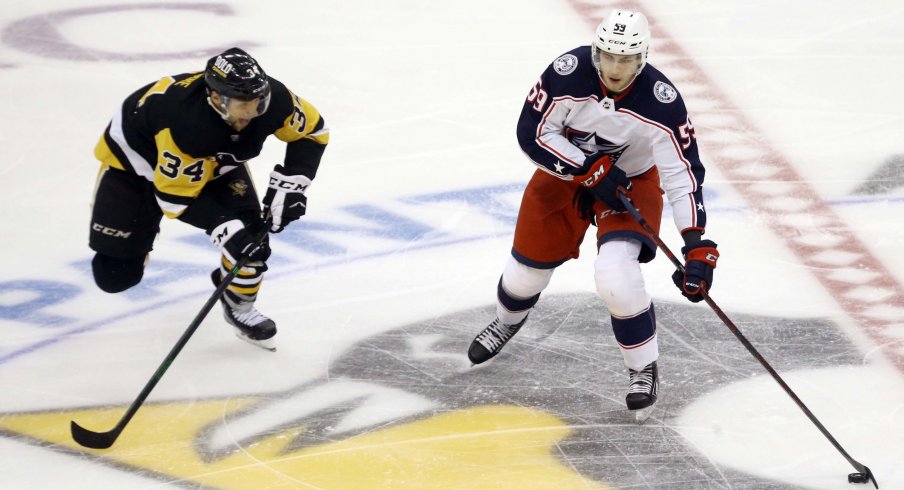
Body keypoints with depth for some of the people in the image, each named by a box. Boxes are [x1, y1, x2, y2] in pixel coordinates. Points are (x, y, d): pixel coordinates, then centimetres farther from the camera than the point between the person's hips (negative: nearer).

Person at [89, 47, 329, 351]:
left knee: (250, 232, -18)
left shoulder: (272, 99, -30)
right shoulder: (184, 120, -44)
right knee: (116, 274, -6)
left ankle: (239, 306, 8)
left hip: (213, 160, 4)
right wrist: (223, 228, -37)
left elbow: (312, 130, -10)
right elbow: (175, 194, -32)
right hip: (137, 156, -4)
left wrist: (289, 183, -20)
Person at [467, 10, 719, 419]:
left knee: (615, 275, -24)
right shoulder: (568, 74, -28)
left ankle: (644, 368, -1)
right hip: (565, 170, 2)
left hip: (632, 179, -2)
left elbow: (683, 172, -28)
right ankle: (506, 322, 50)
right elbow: (532, 132, -20)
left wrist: (697, 246, -36)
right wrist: (590, 169, -28)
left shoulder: (661, 102, -30)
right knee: (529, 265, 13)